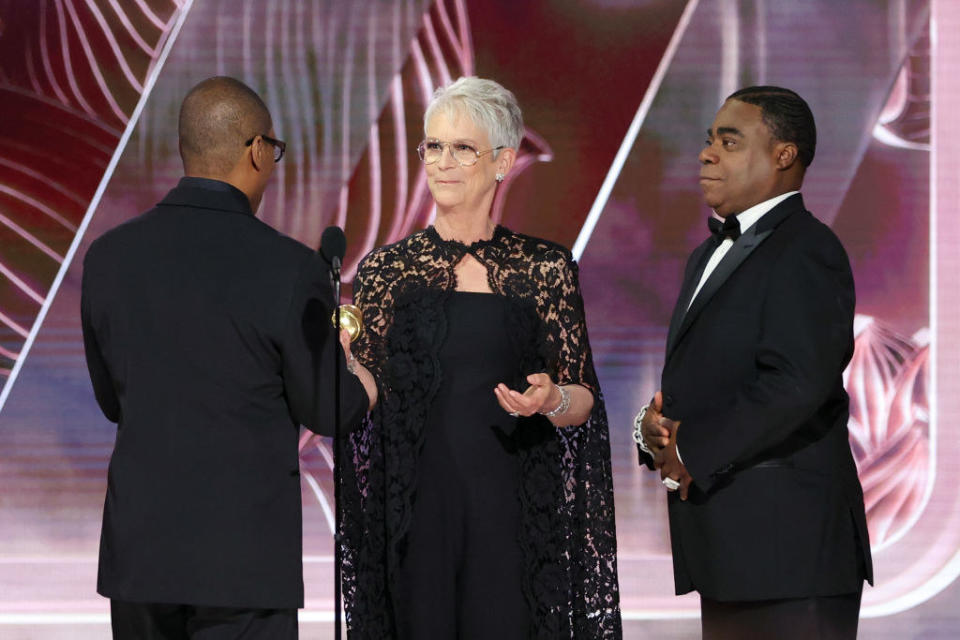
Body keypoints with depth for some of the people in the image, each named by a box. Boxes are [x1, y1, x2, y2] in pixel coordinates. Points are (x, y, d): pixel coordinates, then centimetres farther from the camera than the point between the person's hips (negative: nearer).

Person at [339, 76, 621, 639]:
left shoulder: (546, 270, 5)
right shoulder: (387, 271, 7)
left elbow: (584, 401, 6)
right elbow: (366, 397, 7)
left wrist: (553, 400, -15)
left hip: (512, 512, -1)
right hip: (414, 504, 1)